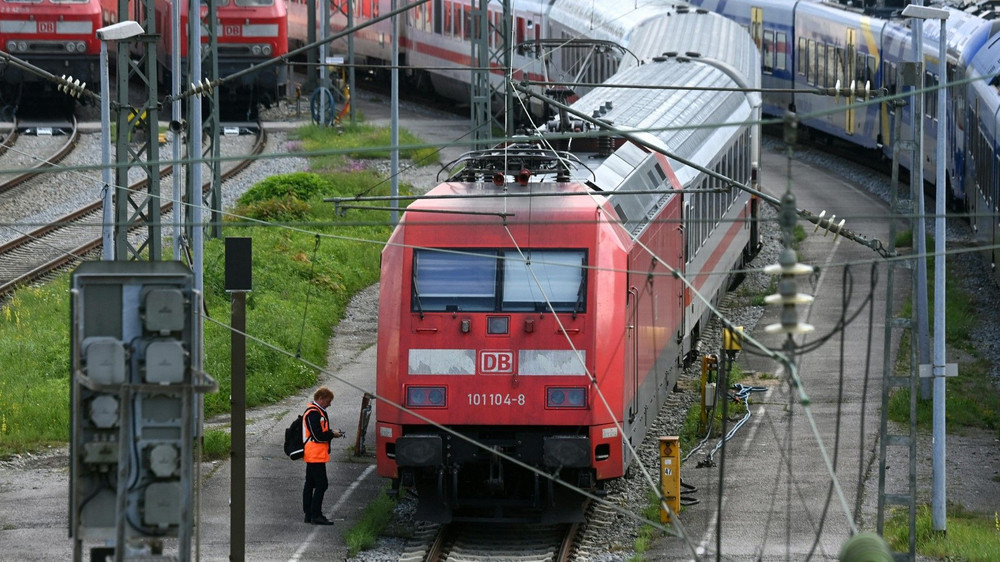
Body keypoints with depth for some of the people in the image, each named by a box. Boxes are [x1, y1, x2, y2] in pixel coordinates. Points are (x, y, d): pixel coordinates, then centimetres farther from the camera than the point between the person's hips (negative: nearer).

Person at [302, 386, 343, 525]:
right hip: (315, 455, -11)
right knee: (321, 485, -10)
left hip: (311, 456, 11)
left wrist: (330, 433, 6)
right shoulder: (314, 413, -17)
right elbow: (318, 436, -21)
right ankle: (316, 515, -9)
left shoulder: (318, 412, 16)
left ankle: (308, 514, 18)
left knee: (310, 484, 13)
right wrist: (332, 434, -8)